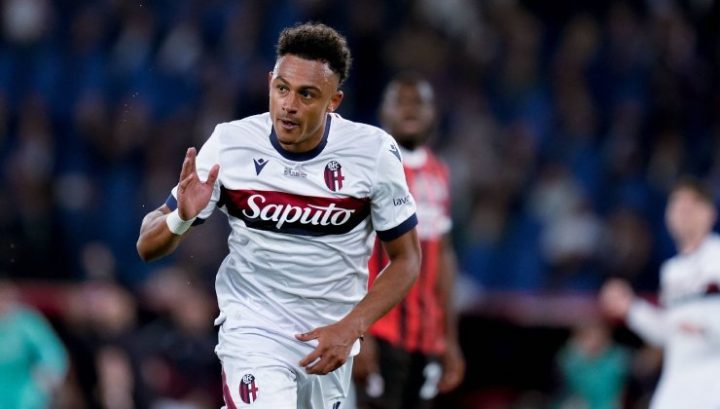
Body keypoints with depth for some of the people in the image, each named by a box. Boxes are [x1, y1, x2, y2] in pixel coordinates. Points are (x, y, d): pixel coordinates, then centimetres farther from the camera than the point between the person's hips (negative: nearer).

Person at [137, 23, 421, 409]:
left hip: (332, 334, 2)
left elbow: (406, 258, -1)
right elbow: (147, 247, -5)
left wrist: (350, 329, -14)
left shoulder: (374, 152, -12)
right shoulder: (230, 143, -12)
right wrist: (180, 219, -28)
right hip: (253, 326, -2)